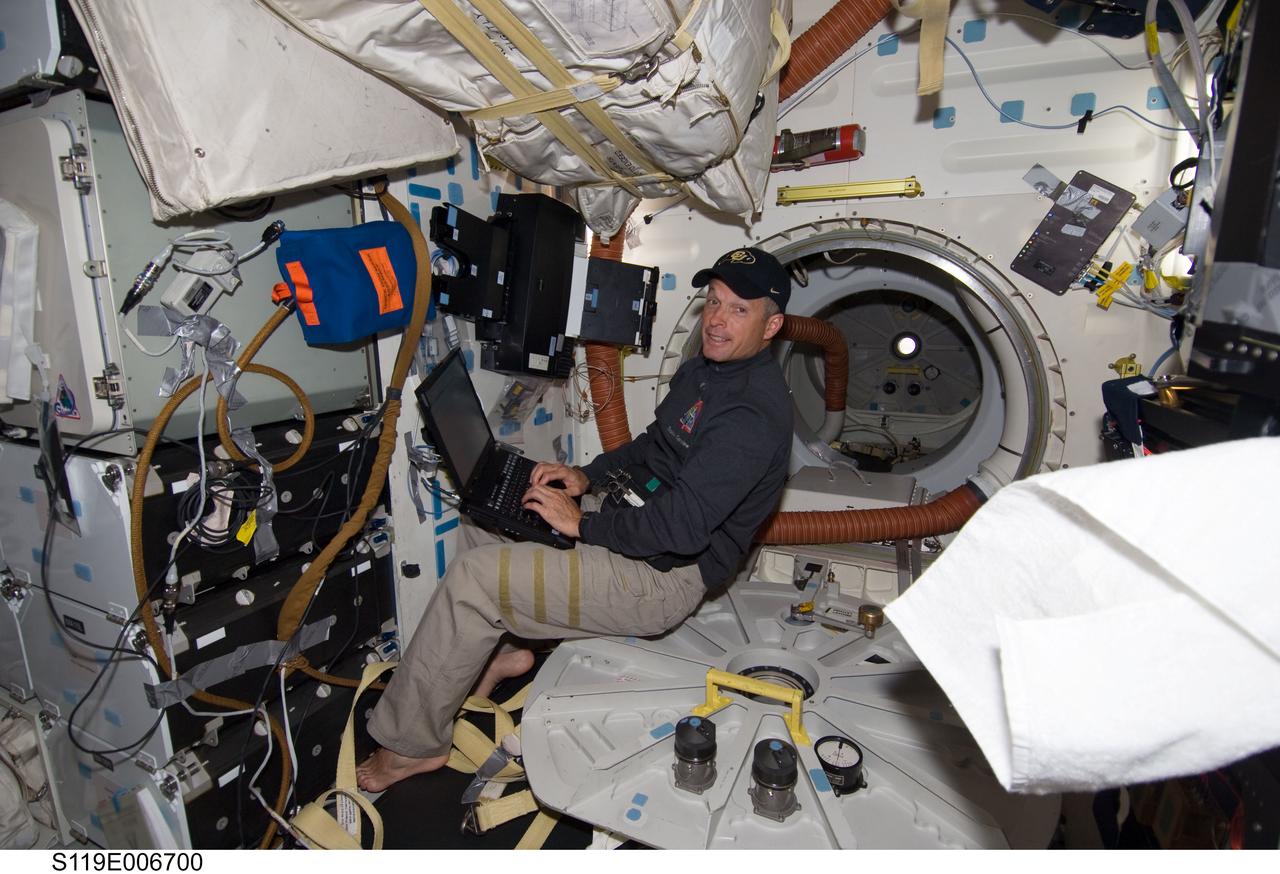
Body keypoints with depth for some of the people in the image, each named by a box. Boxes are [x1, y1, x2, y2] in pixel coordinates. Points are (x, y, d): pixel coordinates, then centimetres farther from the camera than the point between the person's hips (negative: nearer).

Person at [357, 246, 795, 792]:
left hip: (665, 577, -10)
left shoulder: (754, 413, -24)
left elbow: (681, 527, -30)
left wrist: (582, 523, -18)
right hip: (639, 518, 10)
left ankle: (412, 745, 4)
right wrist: (587, 477, 3)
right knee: (480, 526, 14)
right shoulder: (704, 368, 9)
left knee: (474, 577, -15)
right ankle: (501, 651, 29)